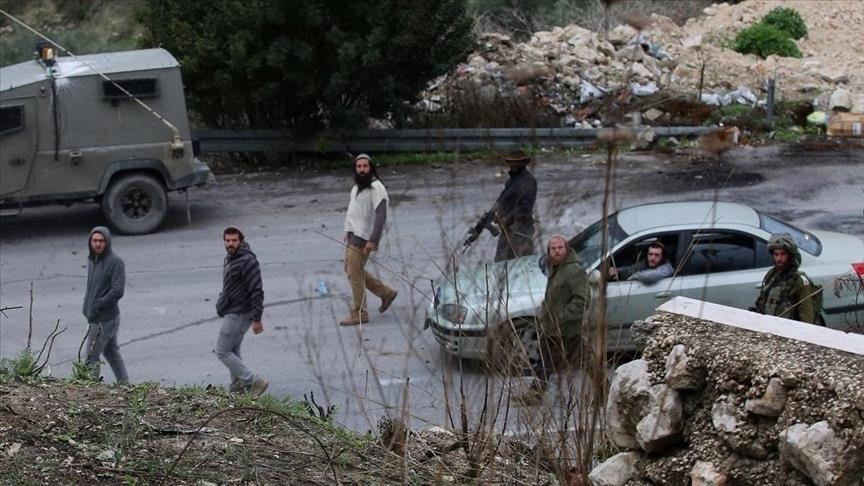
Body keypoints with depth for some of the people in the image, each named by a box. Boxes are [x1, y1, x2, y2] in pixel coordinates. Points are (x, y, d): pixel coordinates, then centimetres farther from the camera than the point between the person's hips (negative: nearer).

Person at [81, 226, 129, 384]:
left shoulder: (115, 262, -16)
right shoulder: (92, 260, 10)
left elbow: (118, 291, -21)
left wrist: (97, 306, -18)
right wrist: (87, 308, 8)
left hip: (104, 319, -9)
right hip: (95, 317, 9)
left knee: (91, 358, -6)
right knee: (112, 352, 16)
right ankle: (124, 383, 25)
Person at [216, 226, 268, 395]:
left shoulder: (247, 261, -22)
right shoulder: (230, 258, 9)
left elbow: (257, 291, -23)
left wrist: (256, 319, -23)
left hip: (237, 314, -10)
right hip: (233, 312, 10)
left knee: (223, 352, -5)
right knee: (233, 351, 17)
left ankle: (254, 382, -3)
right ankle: (237, 385, 27)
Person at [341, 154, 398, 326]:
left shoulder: (376, 188, -17)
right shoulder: (357, 186, 12)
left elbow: (381, 216, -23)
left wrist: (373, 240, -28)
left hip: (362, 238, -9)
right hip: (352, 235, 9)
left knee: (354, 274, -5)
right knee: (352, 271, 16)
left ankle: (359, 314, 6)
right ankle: (386, 292, 27)